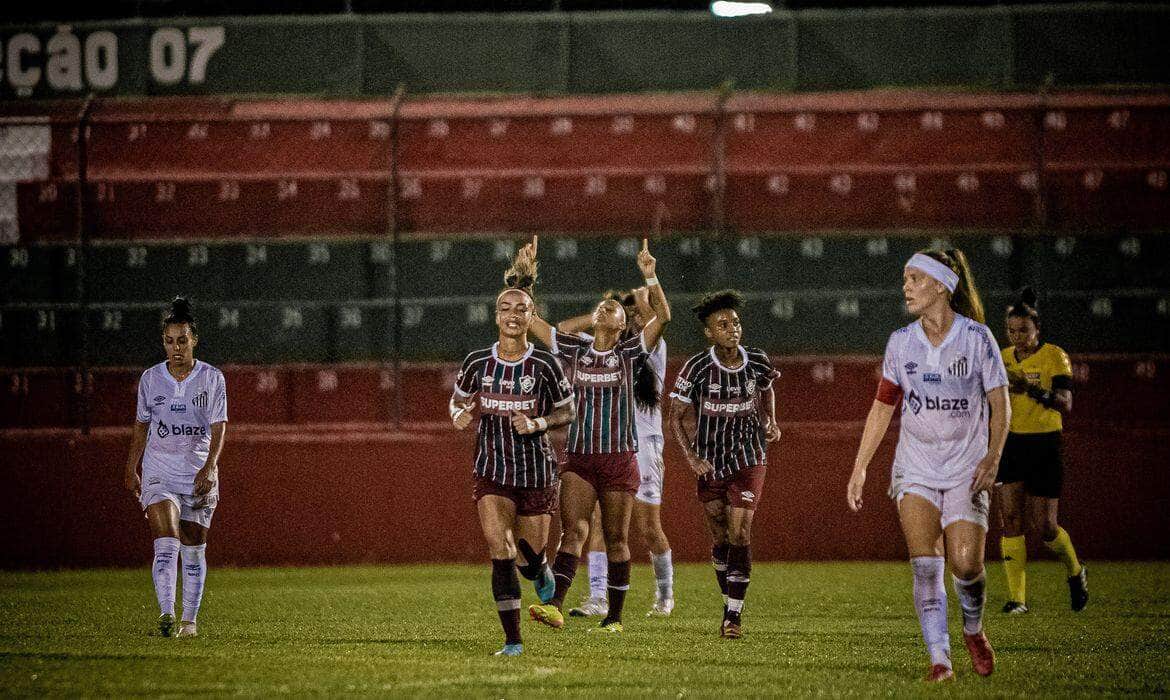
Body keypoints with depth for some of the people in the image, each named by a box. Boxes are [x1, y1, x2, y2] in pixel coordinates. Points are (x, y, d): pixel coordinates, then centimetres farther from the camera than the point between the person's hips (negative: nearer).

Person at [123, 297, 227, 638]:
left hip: (199, 474, 0)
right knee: (166, 544, -18)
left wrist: (209, 467, -23)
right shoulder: (150, 379, 1)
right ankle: (166, 614, -29)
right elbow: (141, 426, 12)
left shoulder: (212, 378, -5)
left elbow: (218, 427, -10)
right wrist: (131, 469, 15)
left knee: (193, 550, 7)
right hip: (159, 472, 0)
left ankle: (190, 620, 18)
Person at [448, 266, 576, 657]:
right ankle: (513, 640, -9)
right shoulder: (477, 363, -3)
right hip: (491, 472, 1)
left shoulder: (544, 365, -8)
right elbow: (458, 401, 13)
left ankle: (541, 575, 48)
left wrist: (538, 424, -17)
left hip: (536, 471, -1)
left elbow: (567, 412, 2)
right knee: (500, 553, -15)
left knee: (530, 556, 7)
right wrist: (459, 416, -11)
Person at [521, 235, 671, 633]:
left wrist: (650, 276, -18)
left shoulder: (630, 353, 5)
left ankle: (615, 617, 11)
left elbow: (663, 317, -8)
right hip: (579, 457, 1)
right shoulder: (574, 350, 10)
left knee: (616, 538, 4)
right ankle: (555, 606, -27)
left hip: (619, 458, -1)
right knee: (572, 530, -13)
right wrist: (524, 272, 0)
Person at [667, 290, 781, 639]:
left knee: (739, 534, -13)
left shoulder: (757, 361, -6)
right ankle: (731, 604, 29)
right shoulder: (697, 368, -13)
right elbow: (677, 416, -7)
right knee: (721, 539, 9)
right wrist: (691, 456, -20)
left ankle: (734, 615, -10)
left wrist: (770, 422, 2)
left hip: (749, 458, 0)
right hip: (710, 463, 0)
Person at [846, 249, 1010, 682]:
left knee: (966, 565, -10)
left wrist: (993, 456, -17)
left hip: (966, 467, -2)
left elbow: (1000, 402, -3)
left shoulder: (977, 337, -5)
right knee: (925, 564, -13)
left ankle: (973, 630, 21)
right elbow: (882, 406, 11)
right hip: (916, 465, 2)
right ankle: (939, 659, -11)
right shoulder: (901, 342, 4)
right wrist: (860, 468, 9)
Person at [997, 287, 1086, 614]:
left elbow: (1065, 404, -19)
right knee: (1011, 517, -8)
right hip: (1010, 444, 4)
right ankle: (1017, 598, -6)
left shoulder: (1053, 356, -8)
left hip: (1044, 445, -4)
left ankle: (1074, 572, 28)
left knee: (1044, 526, -3)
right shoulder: (1004, 358, 7)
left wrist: (1032, 390, -33)